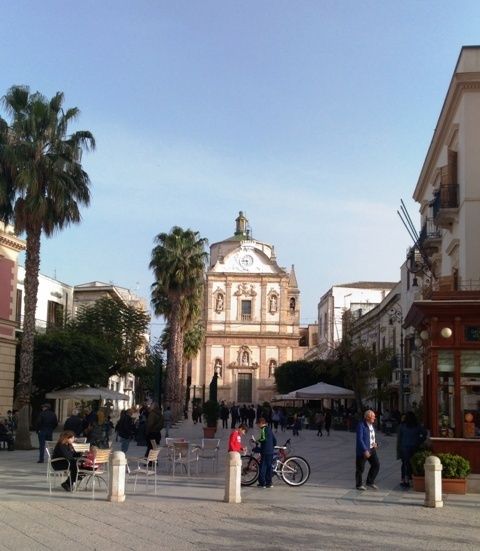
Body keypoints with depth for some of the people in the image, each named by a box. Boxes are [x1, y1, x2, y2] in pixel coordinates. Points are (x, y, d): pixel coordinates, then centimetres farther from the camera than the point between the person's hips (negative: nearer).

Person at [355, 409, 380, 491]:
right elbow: (360, 439, -21)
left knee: (376, 464, 3)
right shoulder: (361, 425, -16)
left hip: (372, 449, 8)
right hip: (363, 450, -8)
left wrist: (375, 443, 2)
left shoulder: (371, 425, 11)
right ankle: (359, 485, 18)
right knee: (360, 468, 3)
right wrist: (365, 450, -24)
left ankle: (370, 482, 19)